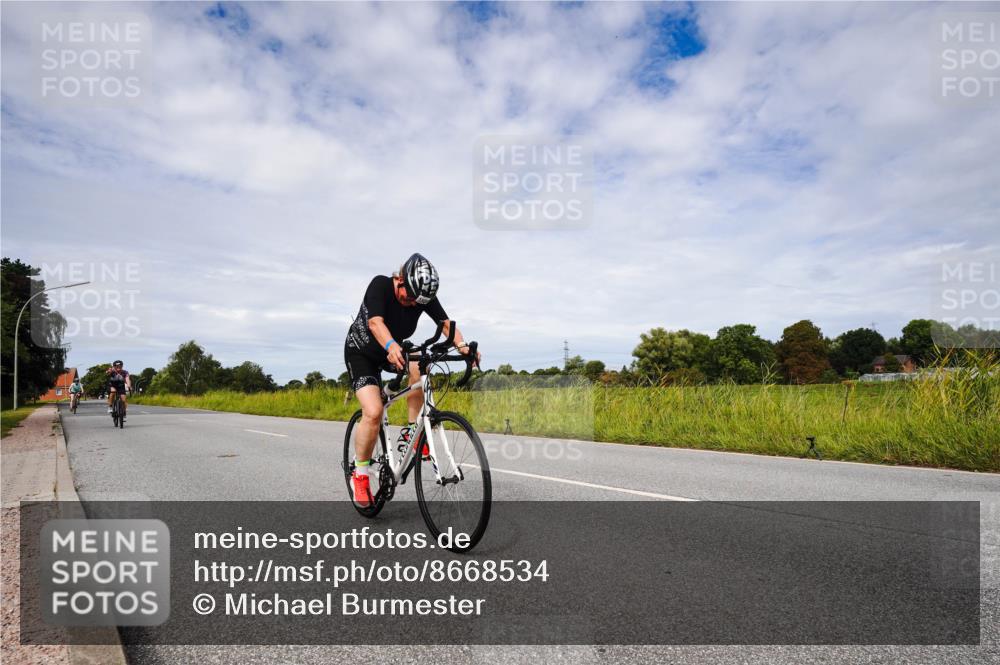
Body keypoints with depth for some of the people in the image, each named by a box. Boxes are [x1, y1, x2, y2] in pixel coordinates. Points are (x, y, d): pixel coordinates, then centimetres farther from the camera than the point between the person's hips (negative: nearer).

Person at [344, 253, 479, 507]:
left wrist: (461, 345, -42)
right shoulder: (380, 285, -28)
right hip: (360, 353, -4)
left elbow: (445, 322, -22)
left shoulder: (423, 296, -15)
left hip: (392, 351, 4)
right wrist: (391, 346, -61)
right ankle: (360, 474, 0)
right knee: (373, 412, -22)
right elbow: (375, 323, -41)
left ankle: (411, 431, -8)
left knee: (418, 367, -29)